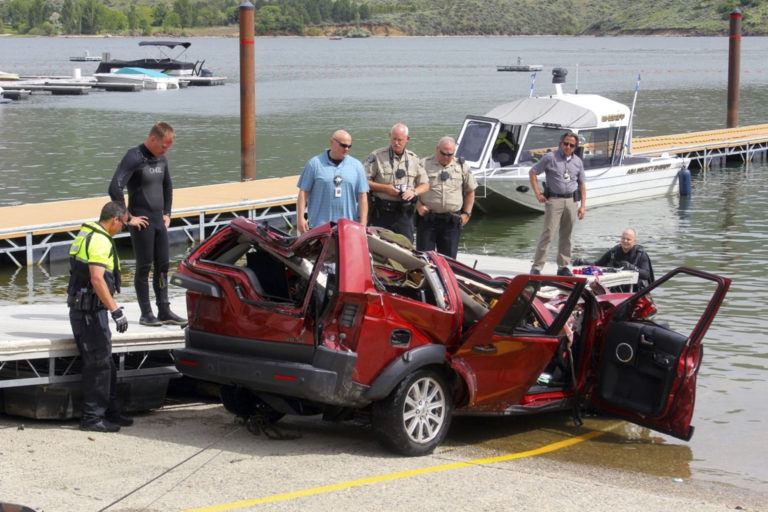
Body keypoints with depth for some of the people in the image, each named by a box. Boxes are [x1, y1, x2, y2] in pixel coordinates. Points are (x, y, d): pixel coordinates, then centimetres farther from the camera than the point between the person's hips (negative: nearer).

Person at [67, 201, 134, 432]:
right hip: (90, 311, -10)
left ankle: (110, 412, 24)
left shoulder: (87, 235, 16)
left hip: (82, 308, 10)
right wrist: (116, 311, -27)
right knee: (98, 364, -5)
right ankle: (92, 417, -2)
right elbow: (97, 279, -27)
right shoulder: (100, 240, -17)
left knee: (105, 363, 16)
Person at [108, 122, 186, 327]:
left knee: (163, 266, 8)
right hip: (142, 223, -7)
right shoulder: (134, 158, -14)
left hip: (159, 221, 7)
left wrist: (167, 213, 20)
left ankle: (164, 311, 14)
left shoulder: (161, 159, 11)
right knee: (144, 267, -2)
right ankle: (146, 314, 5)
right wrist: (129, 218, -18)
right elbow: (115, 189, -24)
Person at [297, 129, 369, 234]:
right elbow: (303, 192, 2)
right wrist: (300, 218, -4)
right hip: (318, 226, -2)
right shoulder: (315, 163, 3)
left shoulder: (356, 165, 9)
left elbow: (362, 196, 8)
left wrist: (363, 224, 2)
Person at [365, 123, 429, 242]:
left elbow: (425, 184, 14)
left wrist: (414, 192, -7)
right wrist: (384, 188, -16)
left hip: (405, 213, 3)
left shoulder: (413, 159, 11)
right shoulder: (377, 156, -1)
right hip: (382, 213, -3)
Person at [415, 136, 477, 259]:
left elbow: (470, 191, 17)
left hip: (452, 221, 2)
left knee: (449, 258, 3)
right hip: (427, 219, -2)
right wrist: (418, 205, -9)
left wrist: (466, 214, 9)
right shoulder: (424, 165, 2)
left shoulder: (461, 167, 11)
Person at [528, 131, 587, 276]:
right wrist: (537, 193, -4)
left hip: (571, 201, 5)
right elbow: (532, 173, 2)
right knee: (548, 233, -11)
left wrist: (583, 205, 9)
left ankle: (563, 267, 17)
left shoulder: (577, 162, 12)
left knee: (566, 235, 9)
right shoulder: (550, 158, -1)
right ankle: (537, 266, -9)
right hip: (554, 200, -5)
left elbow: (582, 184, 16)